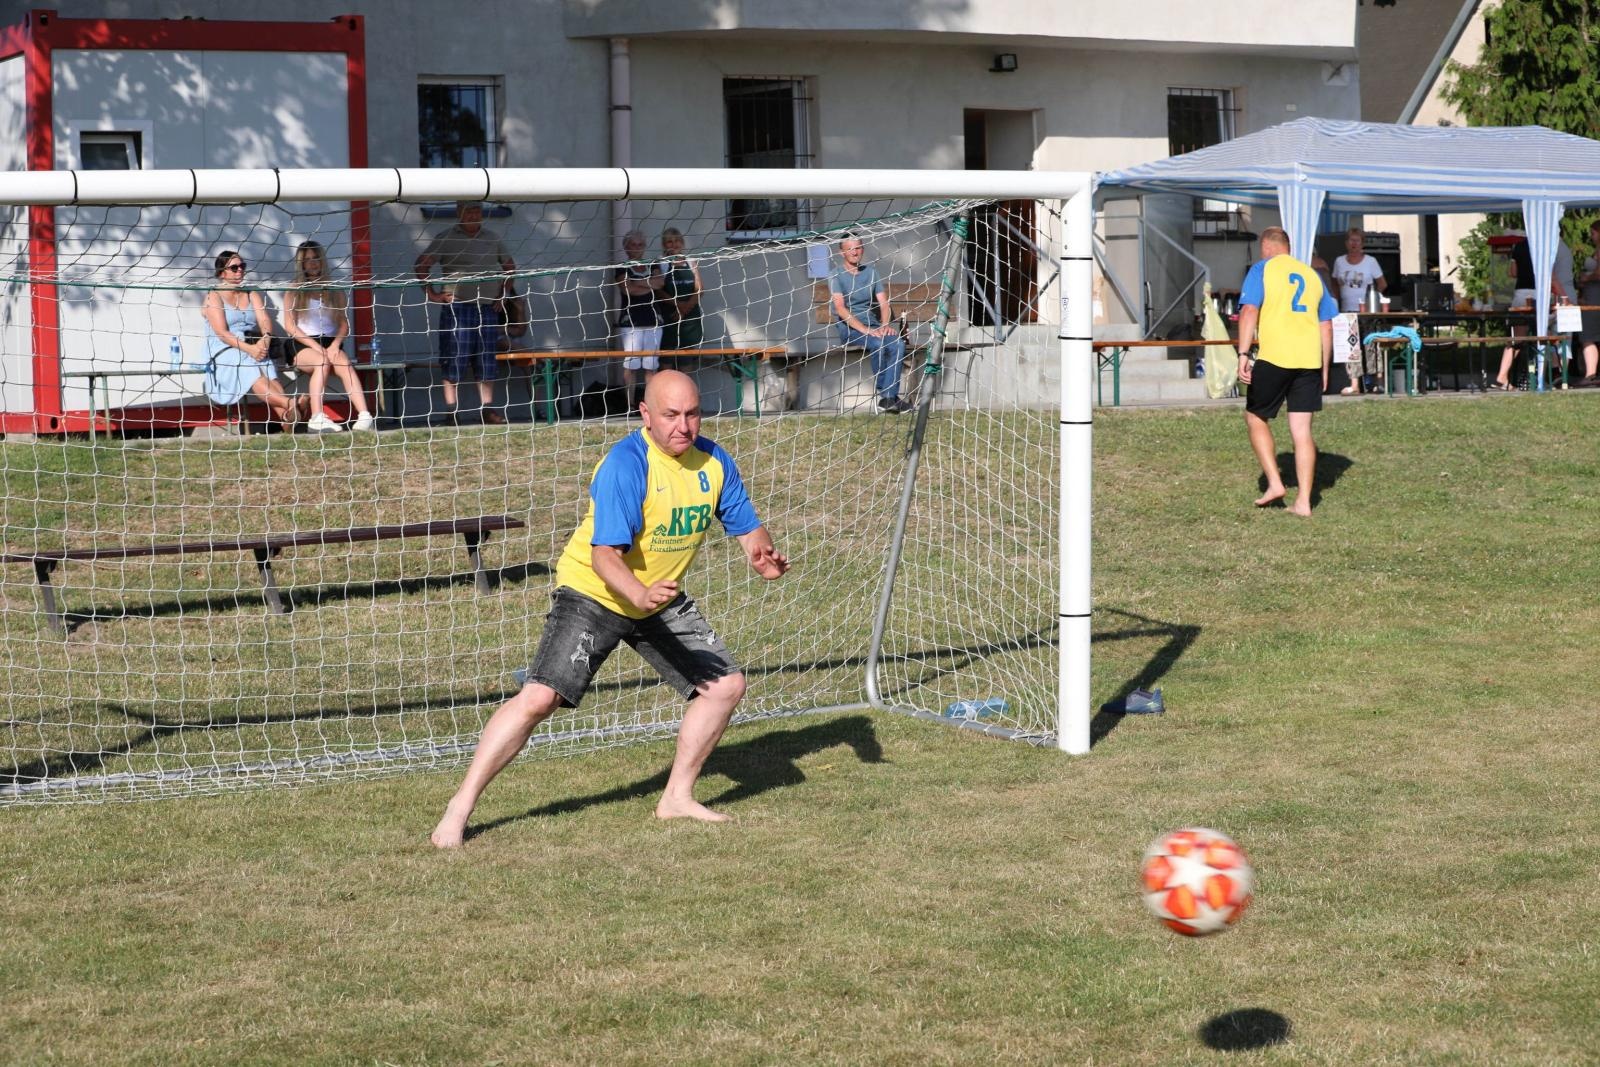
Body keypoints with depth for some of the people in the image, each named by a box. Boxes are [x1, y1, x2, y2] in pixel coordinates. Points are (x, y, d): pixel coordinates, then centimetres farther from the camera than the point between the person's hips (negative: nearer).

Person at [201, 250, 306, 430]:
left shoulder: (252, 294, 22)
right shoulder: (214, 297, 6)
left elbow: (265, 320, 7)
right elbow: (222, 333, -7)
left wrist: (265, 340, -17)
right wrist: (248, 348, -21)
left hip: (254, 350, 4)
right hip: (224, 353, -4)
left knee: (268, 373, -30)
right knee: (252, 375, -35)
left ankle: (286, 416, -55)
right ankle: (290, 404, -59)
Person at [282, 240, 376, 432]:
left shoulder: (334, 291, 18)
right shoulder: (294, 292, 11)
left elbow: (344, 323, 11)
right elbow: (289, 326, 1)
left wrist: (336, 344, -10)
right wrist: (316, 345, -12)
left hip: (330, 343, 2)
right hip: (303, 345, -2)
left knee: (344, 364, -32)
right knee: (322, 361, -37)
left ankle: (364, 416, -51)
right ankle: (317, 419, -49)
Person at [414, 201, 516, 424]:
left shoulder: (492, 238, 14)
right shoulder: (446, 238, 1)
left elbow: (509, 265, 26)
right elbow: (422, 264, -2)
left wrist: (505, 293, 16)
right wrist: (432, 294, -7)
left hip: (488, 308, 4)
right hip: (457, 307, -4)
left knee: (487, 362, 5)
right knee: (454, 361, -7)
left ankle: (488, 409, 10)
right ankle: (450, 412, -6)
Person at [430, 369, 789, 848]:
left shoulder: (714, 462, -5)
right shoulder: (625, 464, -26)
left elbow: (747, 526, 2)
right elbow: (605, 555, -32)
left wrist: (762, 553, -22)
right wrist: (639, 594, -50)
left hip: (661, 599, 7)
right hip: (594, 593, -7)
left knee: (727, 684, 4)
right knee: (539, 697, -19)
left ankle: (677, 797, 19)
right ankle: (460, 808, -11)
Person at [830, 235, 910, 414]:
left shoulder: (871, 271, 16)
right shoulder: (837, 275, 0)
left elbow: (884, 303, 10)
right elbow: (840, 309, -12)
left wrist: (885, 325, -11)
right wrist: (864, 330, -23)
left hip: (872, 324, 5)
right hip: (848, 327, -5)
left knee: (898, 344, -25)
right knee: (878, 343, -33)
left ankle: (889, 397, -29)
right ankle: (883, 392, -21)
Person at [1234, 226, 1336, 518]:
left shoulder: (1262, 270, 2)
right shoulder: (1312, 275, 17)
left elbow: (1249, 312, -11)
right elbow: (1326, 326, 18)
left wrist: (1243, 354, -14)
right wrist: (1325, 369, 23)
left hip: (1274, 359, -4)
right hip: (1309, 362, 4)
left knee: (1256, 418, 13)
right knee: (1302, 430, 5)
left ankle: (1274, 483, 3)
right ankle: (1303, 501, 2)